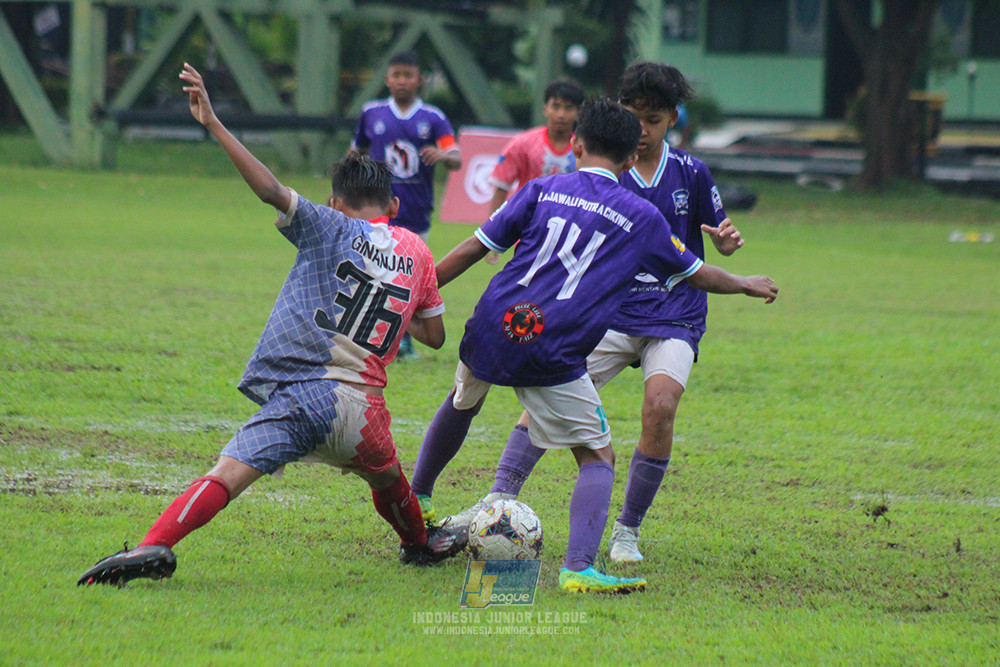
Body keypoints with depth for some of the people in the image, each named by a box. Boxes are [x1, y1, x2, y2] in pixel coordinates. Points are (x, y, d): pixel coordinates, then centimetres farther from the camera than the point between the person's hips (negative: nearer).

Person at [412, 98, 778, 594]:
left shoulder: (542, 190, 10)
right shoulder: (641, 217, 8)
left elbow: (476, 246, 7)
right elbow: (696, 275, 21)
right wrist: (746, 285, 40)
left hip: (492, 328, 3)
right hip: (554, 358, -3)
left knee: (463, 400, 35)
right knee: (596, 458, 5)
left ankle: (416, 500, 47)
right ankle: (578, 567, -17)